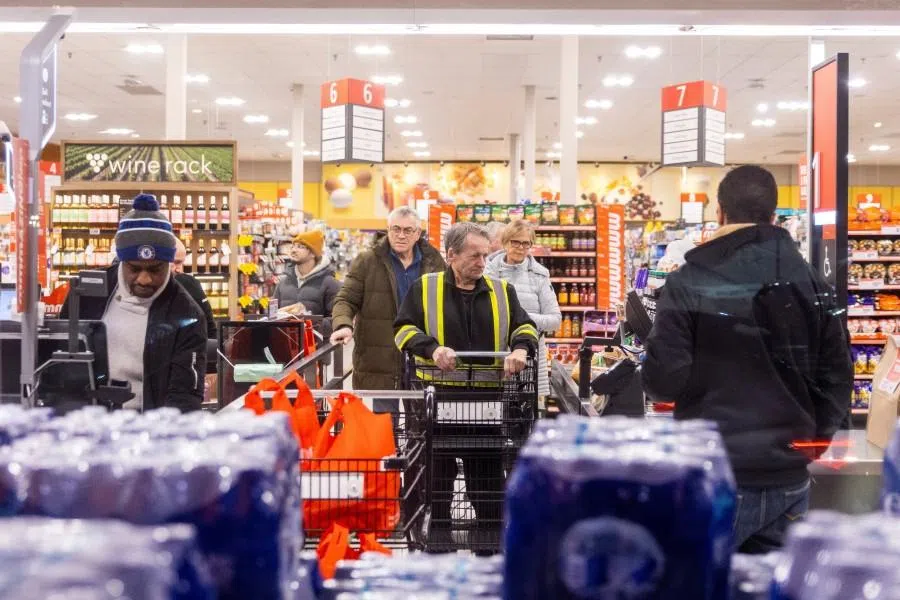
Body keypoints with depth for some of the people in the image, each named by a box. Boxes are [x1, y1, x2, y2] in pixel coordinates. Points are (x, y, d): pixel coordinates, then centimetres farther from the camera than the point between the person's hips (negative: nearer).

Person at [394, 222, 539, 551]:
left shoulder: (501, 291, 12)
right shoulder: (425, 289, 4)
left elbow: (525, 326, 7)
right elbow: (404, 329, -2)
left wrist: (520, 349, -16)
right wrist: (432, 349, -20)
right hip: (438, 399, -2)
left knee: (489, 480, 8)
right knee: (437, 480, 7)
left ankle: (490, 545, 18)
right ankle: (438, 544, 19)